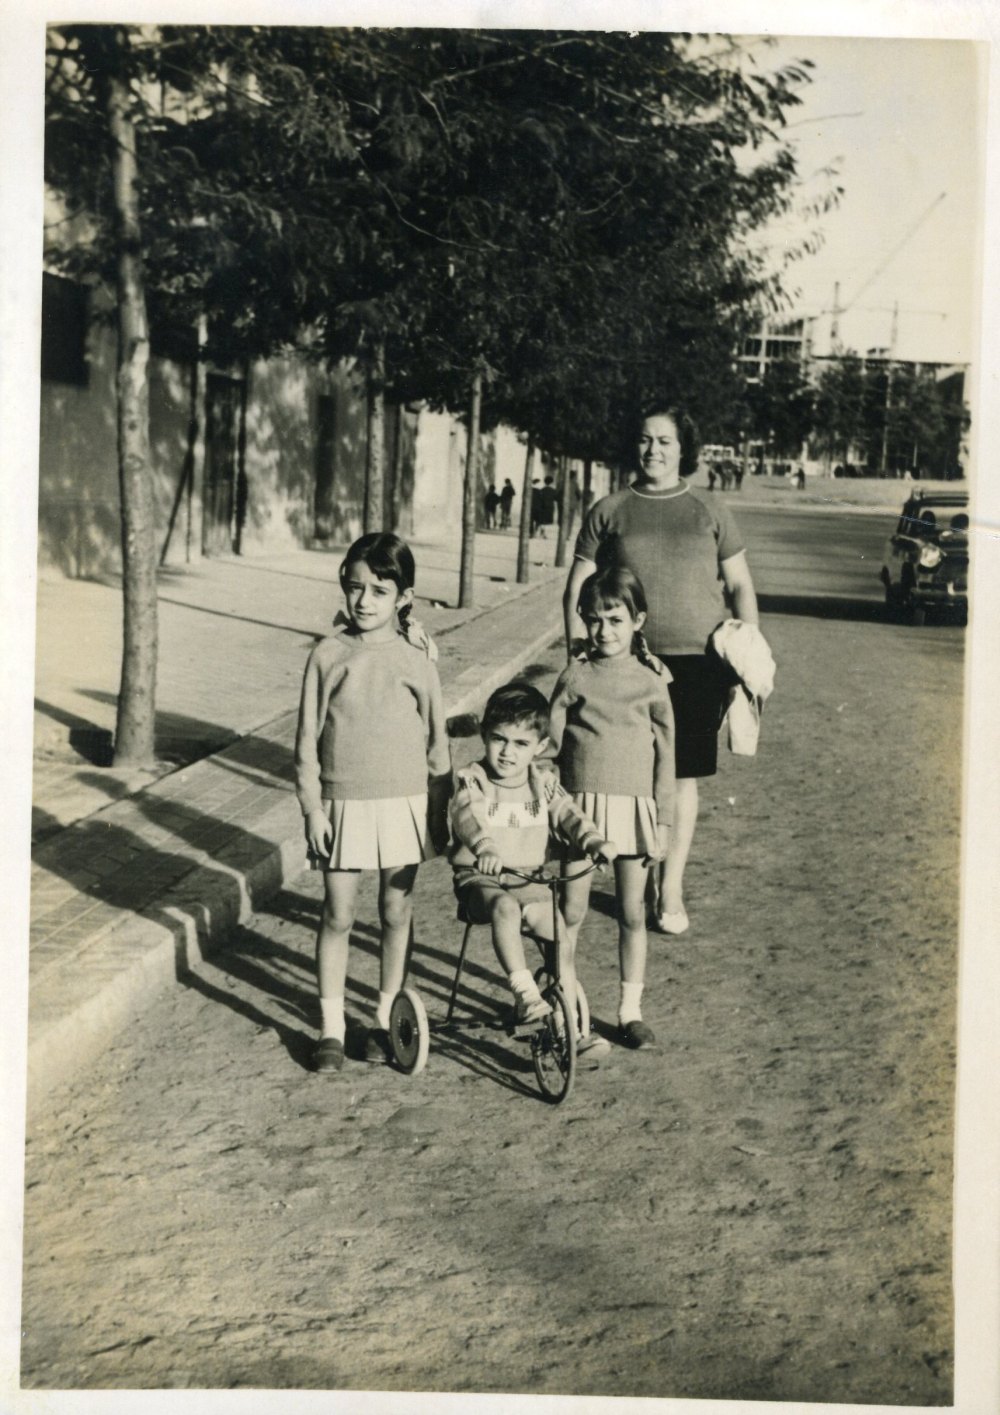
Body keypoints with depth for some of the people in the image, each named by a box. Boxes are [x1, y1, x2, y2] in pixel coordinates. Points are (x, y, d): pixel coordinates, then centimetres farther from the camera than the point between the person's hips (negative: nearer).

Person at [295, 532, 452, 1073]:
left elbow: (436, 739, 4)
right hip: (343, 803, -1)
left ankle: (386, 1017, 26)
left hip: (403, 801, 1)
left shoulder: (415, 658, -2)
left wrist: (439, 811, 5)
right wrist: (312, 808, -5)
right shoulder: (328, 655, -4)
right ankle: (331, 1028, 16)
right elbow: (307, 739, -1)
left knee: (396, 912, 10)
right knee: (337, 915, 3)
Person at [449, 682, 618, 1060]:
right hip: (481, 879, -4)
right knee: (504, 907, -37)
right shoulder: (472, 780, -6)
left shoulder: (543, 782, 7)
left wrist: (594, 841, -26)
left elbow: (567, 816, -4)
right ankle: (525, 993, -36)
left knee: (561, 937, -14)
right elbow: (467, 818, -26)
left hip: (530, 881, 4)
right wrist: (484, 848, -47)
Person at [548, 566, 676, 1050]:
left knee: (632, 914, 7)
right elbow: (552, 745, 4)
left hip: (634, 806, 0)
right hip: (580, 804, 0)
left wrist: (663, 822, 1)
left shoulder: (652, 681, 1)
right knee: (570, 910, 5)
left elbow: (664, 756, 4)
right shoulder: (574, 677, 0)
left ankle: (630, 1010, 18)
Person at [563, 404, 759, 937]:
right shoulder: (610, 511, 8)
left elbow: (740, 586, 13)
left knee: (682, 775, 4)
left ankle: (671, 889, 14)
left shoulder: (710, 511, 10)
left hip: (695, 662, 1)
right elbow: (577, 591, 8)